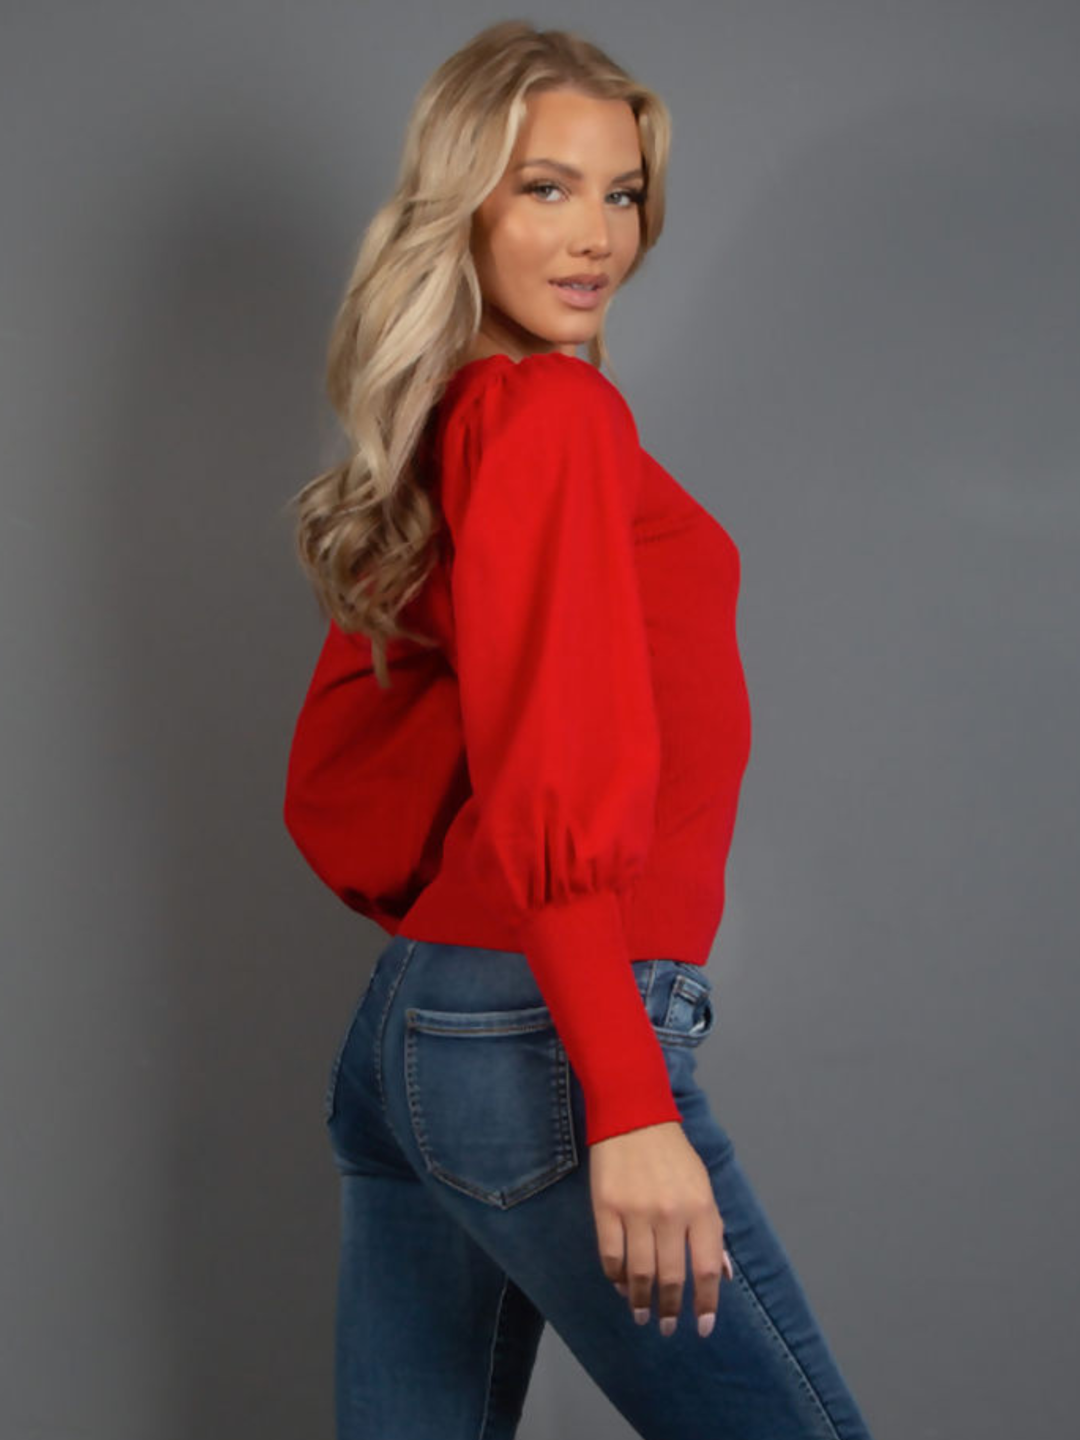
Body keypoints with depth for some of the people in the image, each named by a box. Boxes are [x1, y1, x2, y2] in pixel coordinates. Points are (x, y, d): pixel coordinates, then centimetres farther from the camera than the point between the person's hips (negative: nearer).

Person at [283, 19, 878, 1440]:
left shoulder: (437, 431, 16)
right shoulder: (556, 411, -10)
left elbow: (328, 790, 19)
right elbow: (554, 781, -21)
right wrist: (628, 1108, -25)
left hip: (400, 1036, 10)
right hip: (546, 1044, -9)